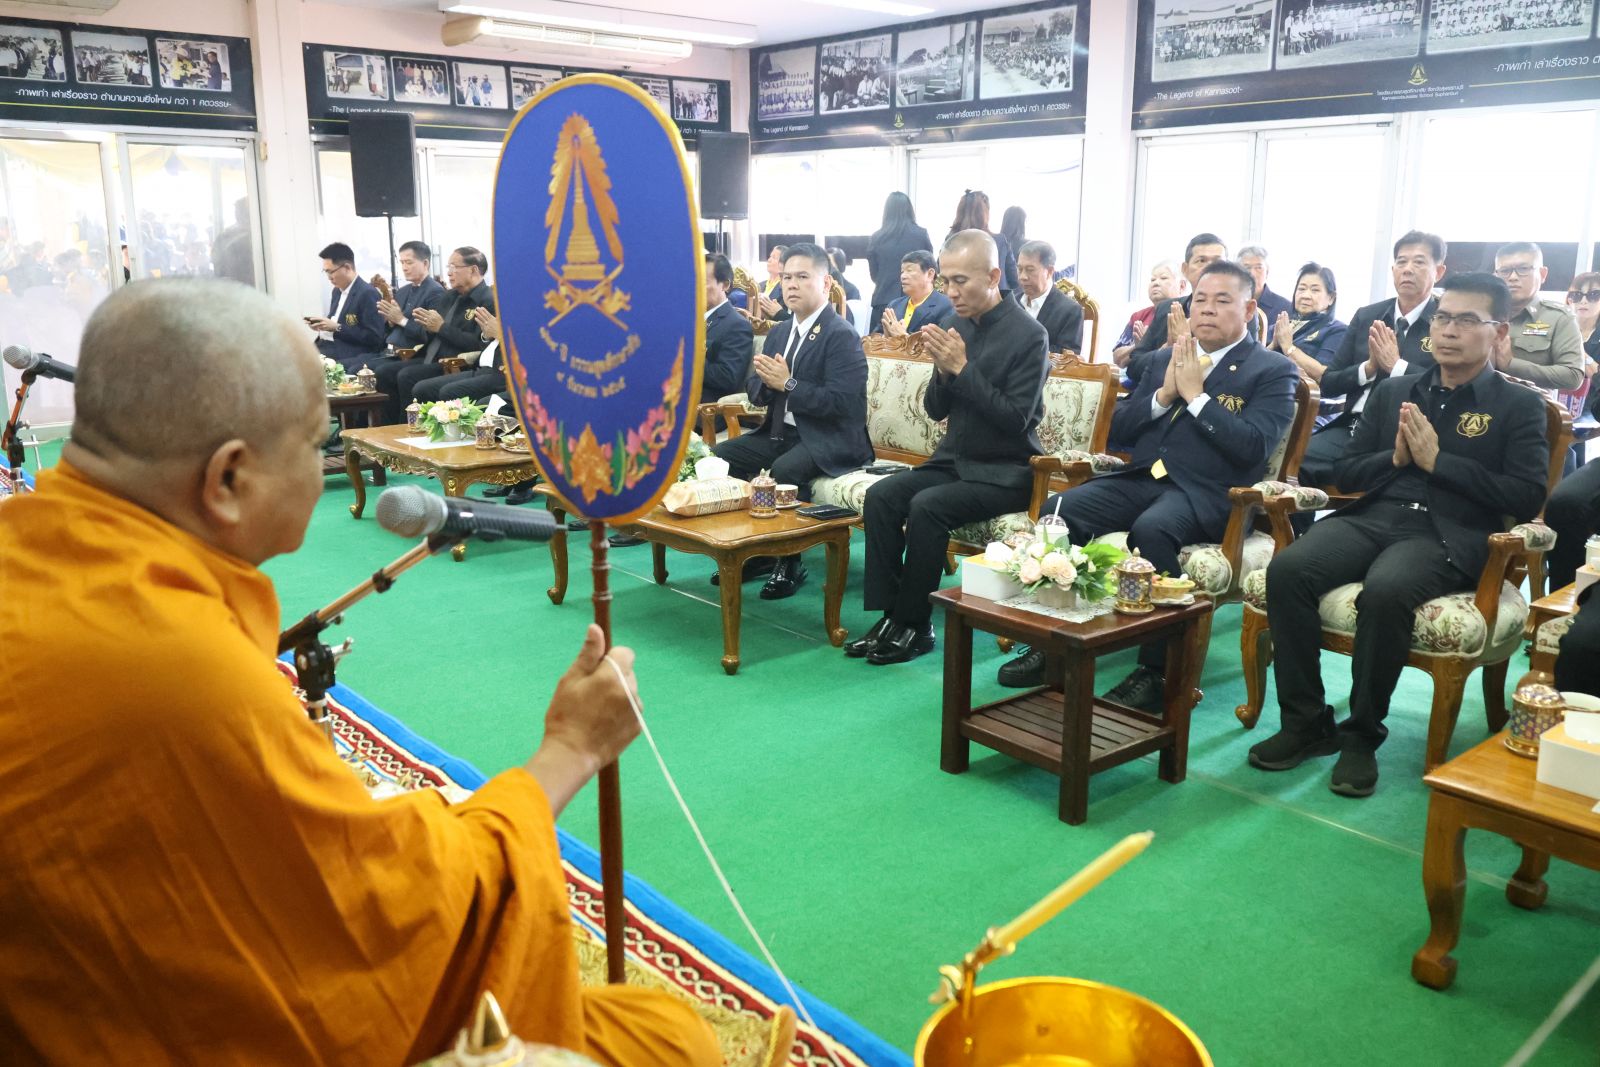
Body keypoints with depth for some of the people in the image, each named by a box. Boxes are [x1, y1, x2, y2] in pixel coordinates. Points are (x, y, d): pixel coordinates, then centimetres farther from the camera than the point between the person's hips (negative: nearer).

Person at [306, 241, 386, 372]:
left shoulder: (368, 293, -12)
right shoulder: (337, 290, 16)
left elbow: (374, 338, -16)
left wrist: (337, 327, -17)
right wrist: (321, 325, 2)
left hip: (351, 355, -8)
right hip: (327, 346, 9)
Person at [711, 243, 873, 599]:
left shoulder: (842, 335, -12)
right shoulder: (779, 332, 13)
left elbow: (840, 402, -22)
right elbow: (755, 391, 14)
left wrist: (787, 383, -23)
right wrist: (766, 382, -10)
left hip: (828, 439, -8)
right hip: (782, 432, 9)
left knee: (785, 470, -34)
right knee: (720, 456, -3)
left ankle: (789, 562, -15)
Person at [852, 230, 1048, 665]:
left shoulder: (1029, 335, -13)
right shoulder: (957, 326, 5)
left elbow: (1015, 418, -20)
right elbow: (936, 410, 9)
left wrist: (962, 367, -22)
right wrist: (942, 370, -12)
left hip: (1004, 471, -6)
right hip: (955, 459, 7)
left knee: (926, 506, -28)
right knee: (881, 495, -15)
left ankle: (915, 625, -13)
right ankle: (889, 615, -10)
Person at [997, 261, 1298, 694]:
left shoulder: (1273, 371, 5)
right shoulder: (1164, 358, 21)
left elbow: (1253, 447, -10)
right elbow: (1118, 428, 16)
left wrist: (1194, 394, -8)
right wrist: (1164, 394, -1)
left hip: (1204, 493, -5)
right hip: (1141, 478, 5)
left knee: (1150, 529, -37)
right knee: (1058, 509, -22)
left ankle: (1157, 671, -25)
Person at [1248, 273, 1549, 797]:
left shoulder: (1519, 406, 10)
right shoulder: (1392, 391, 21)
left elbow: (1527, 499, -3)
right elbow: (1345, 473, 19)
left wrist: (1436, 459, -8)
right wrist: (1395, 457, -2)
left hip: (1447, 535, -4)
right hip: (1373, 517, 4)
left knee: (1385, 591, -38)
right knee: (1287, 569, -27)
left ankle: (1362, 735, -17)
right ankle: (1307, 722, -15)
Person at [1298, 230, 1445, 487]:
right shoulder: (1365, 316, 16)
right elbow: (1327, 384, 13)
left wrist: (1396, 365, -12)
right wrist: (1368, 368, -5)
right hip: (1352, 427, 4)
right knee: (1296, 460, -25)